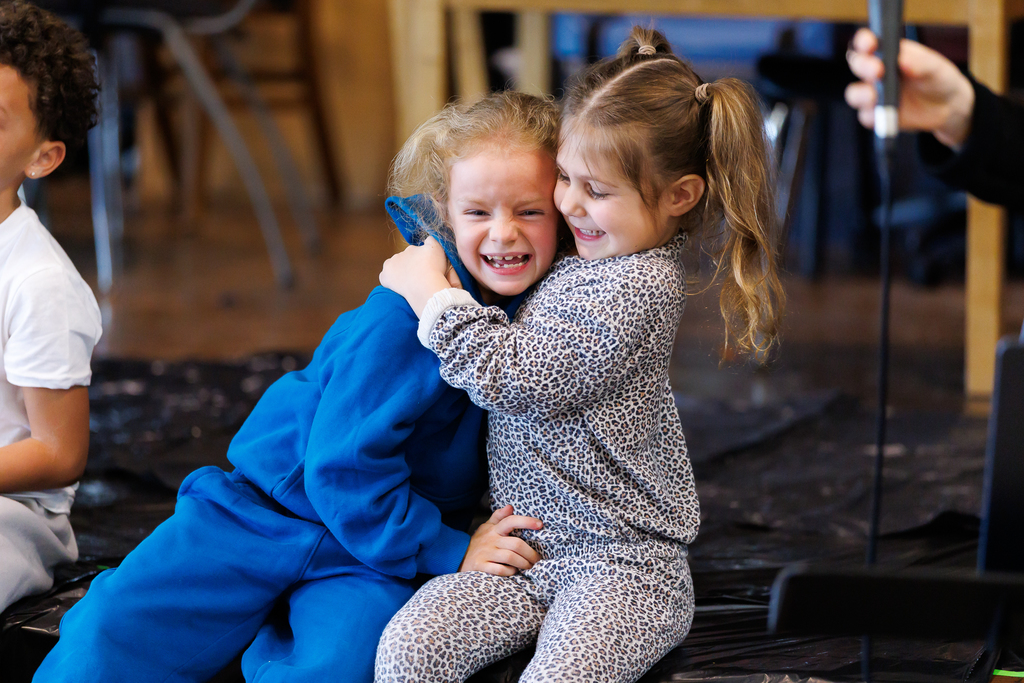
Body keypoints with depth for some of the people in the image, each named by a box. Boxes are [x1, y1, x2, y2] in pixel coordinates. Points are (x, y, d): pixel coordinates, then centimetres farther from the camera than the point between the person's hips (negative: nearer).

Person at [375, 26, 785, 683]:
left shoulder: (638, 289, -18)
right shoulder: (587, 249, 10)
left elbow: (512, 377, -20)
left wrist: (430, 291, -8)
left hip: (621, 563, -8)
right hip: (522, 549, 8)